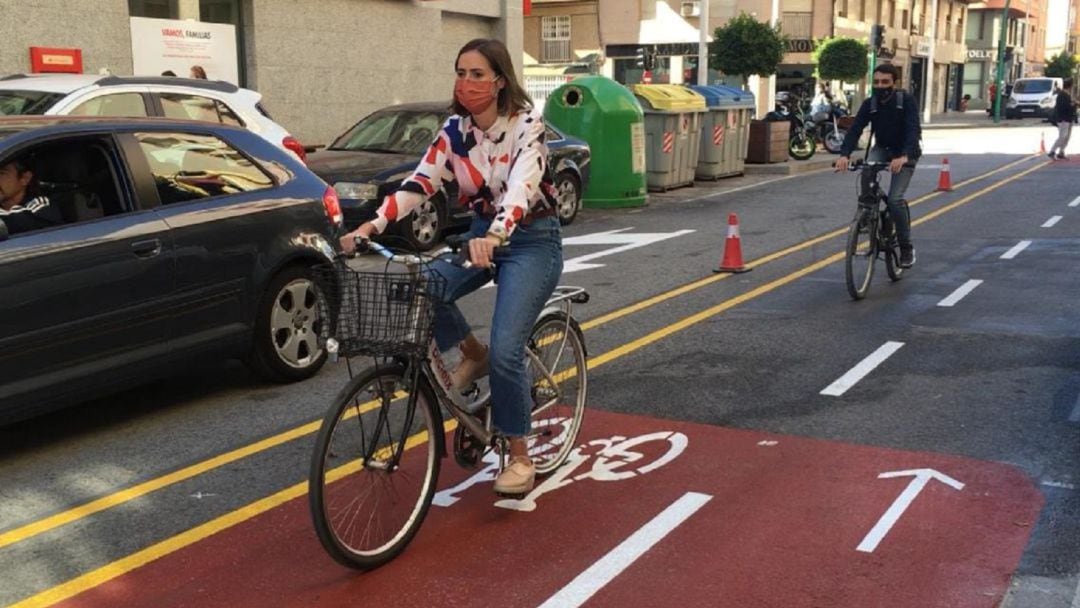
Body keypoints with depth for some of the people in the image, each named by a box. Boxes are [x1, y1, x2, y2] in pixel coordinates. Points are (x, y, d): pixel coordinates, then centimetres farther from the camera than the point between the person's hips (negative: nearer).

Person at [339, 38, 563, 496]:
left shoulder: (527, 124, -18)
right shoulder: (454, 129, -2)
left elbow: (521, 188, -34)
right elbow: (419, 182, -9)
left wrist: (494, 237, -52)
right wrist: (371, 226, -23)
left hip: (532, 239, -5)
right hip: (481, 233, 5)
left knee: (505, 351, -16)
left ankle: (519, 458, 2)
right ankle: (473, 356, 6)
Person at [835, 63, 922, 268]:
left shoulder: (907, 100, -21)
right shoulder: (870, 104, -11)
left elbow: (913, 130, -32)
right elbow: (855, 129, -21)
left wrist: (903, 156, -50)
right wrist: (845, 155, -39)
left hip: (905, 153, -4)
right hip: (883, 148, 4)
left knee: (895, 198, -19)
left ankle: (907, 247, -2)